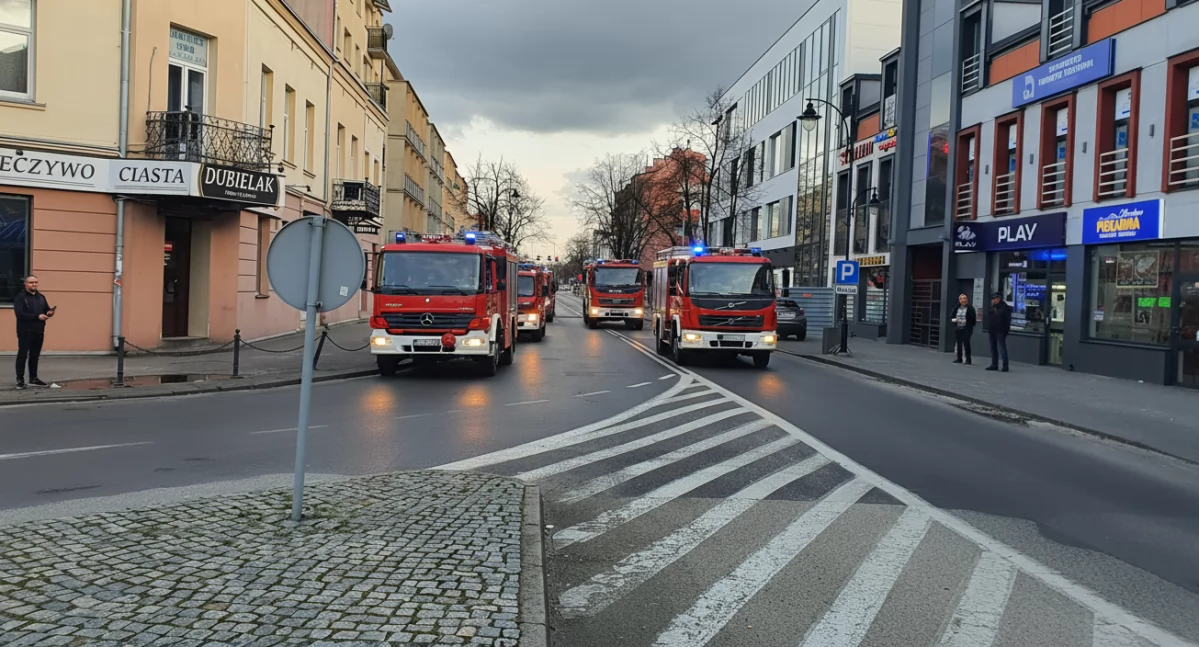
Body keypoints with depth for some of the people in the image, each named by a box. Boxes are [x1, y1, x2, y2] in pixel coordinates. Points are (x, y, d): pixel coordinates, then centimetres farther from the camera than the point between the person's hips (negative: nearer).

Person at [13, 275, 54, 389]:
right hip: (25, 332, -6)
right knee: (22, 355, -3)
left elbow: (47, 310, 19)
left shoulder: (41, 297, 15)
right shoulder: (20, 297, -6)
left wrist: (49, 313, -6)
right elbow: (19, 314, -17)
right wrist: (37, 316, -23)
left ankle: (33, 379, 18)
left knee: (35, 356, 11)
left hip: (39, 331, 6)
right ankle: (20, 380, 0)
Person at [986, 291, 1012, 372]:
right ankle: (994, 365, 17)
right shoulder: (993, 307, 15)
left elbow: (1007, 320, -11)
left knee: (1002, 348, -9)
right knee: (993, 348, 11)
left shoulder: (1005, 307, -7)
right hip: (992, 331, 8)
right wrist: (988, 329, 13)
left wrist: (1006, 330, -16)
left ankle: (1005, 366, -8)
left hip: (1000, 331, -8)